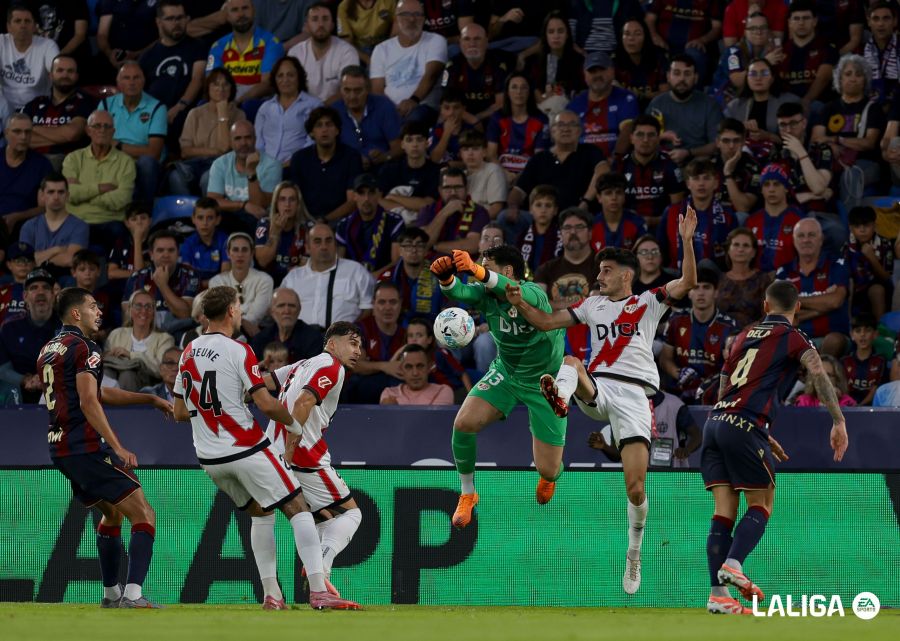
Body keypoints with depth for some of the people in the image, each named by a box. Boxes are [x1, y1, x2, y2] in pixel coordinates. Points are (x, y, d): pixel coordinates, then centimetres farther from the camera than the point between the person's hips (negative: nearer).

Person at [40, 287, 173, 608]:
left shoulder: (48, 350, 19)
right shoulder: (84, 348, -9)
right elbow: (89, 402, -20)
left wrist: (151, 399, 26)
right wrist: (118, 448, -24)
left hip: (60, 449, 9)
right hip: (86, 446, -9)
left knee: (112, 512, 27)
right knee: (143, 515, -9)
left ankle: (110, 594, 29)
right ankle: (133, 594, -23)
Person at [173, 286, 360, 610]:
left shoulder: (189, 352, 7)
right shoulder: (238, 351, -13)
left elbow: (180, 412, 12)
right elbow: (266, 404, -17)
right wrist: (295, 423, 0)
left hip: (210, 458, 7)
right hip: (247, 450, -7)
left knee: (261, 514, 22)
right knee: (298, 510, -2)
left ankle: (271, 594, 14)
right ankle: (318, 591, -12)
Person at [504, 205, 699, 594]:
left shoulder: (648, 303, 12)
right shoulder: (593, 304, 22)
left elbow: (688, 282, -1)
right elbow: (547, 322, 23)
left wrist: (687, 240, -12)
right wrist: (521, 305, 7)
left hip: (633, 394, -3)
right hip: (596, 390, 3)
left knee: (635, 488, -9)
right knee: (570, 363, -32)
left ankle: (634, 555, 12)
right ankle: (560, 400, -66)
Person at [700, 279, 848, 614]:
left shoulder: (744, 336, 23)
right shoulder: (793, 337, 4)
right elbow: (818, 373, -14)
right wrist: (838, 421, -17)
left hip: (715, 422, 6)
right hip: (744, 425, -6)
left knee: (724, 510, 2)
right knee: (761, 504, 4)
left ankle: (718, 594, -5)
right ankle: (733, 564, -18)